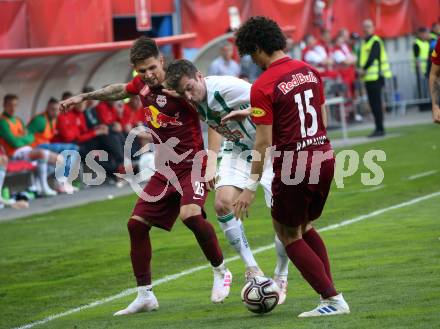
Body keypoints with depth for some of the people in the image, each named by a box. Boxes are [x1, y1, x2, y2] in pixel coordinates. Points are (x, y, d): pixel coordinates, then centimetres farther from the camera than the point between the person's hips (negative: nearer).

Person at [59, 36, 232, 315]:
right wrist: (84, 97, 34)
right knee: (137, 223, 2)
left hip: (192, 164, -8)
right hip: (165, 169, 8)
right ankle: (145, 295, 13)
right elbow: (119, 90, 27)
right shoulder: (141, 85, 4)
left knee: (190, 214, -31)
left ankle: (221, 273, -7)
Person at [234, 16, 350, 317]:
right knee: (304, 226, 24)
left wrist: (251, 188, -11)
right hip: (324, 157, 7)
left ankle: (332, 300, 3)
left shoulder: (263, 87, -14)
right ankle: (330, 294, 16)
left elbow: (264, 142, -15)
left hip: (292, 166, -7)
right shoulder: (309, 71, 6)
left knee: (289, 235, 10)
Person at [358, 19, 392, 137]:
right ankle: (378, 128, 15)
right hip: (368, 77, 9)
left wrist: (364, 69, -15)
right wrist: (360, 68, -2)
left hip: (375, 76, -9)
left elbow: (372, 57, -17)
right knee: (373, 104, 10)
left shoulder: (375, 41, -7)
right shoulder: (364, 42, 19)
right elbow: (361, 57, 15)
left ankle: (380, 128, -7)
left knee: (376, 103, -8)